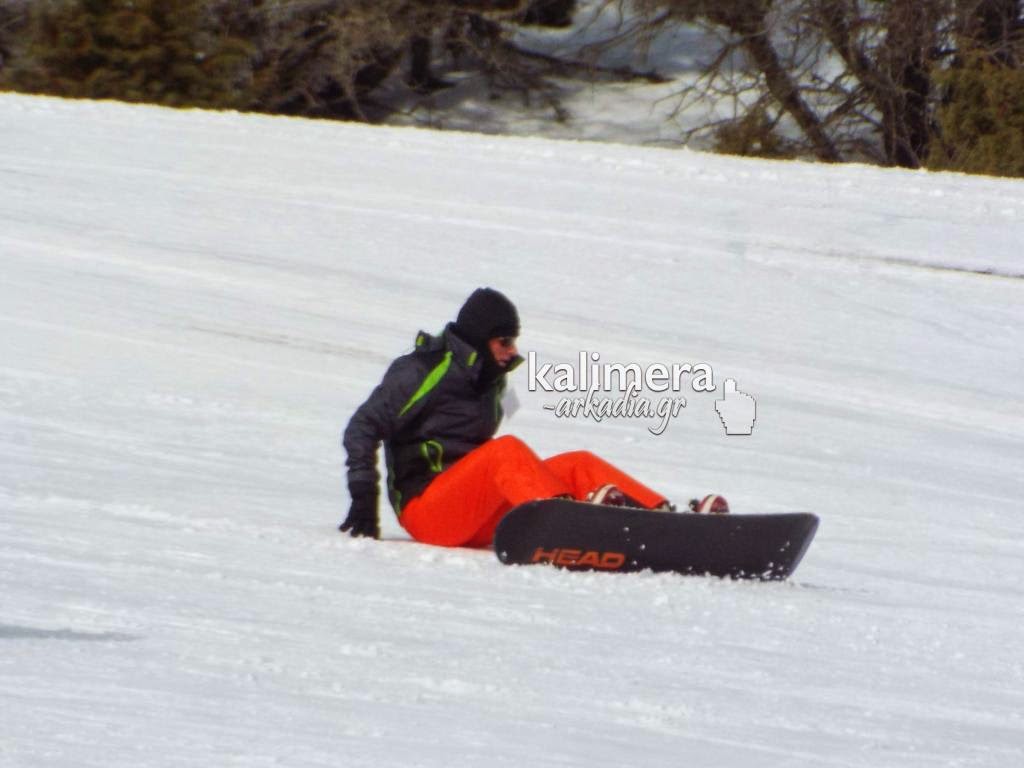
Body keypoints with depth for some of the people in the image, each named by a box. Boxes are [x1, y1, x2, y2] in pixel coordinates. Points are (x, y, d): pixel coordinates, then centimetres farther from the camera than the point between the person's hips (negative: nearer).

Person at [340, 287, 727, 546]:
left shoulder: (489, 381, 19)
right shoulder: (422, 371, -4)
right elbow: (363, 429, -7)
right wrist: (364, 499, -14)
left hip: (476, 520, 7)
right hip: (425, 507, -7)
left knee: (578, 465, -8)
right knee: (507, 450, -32)